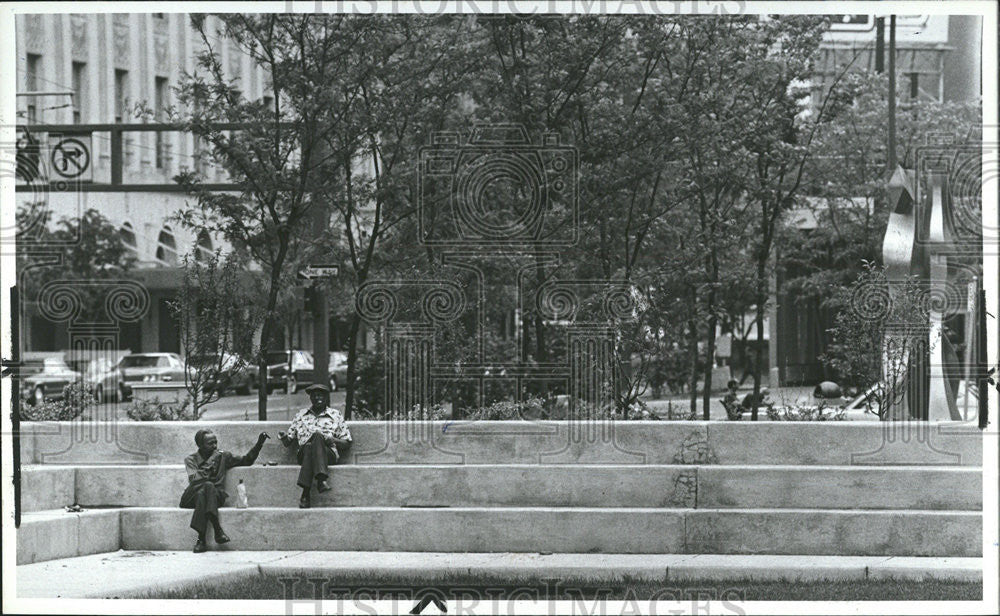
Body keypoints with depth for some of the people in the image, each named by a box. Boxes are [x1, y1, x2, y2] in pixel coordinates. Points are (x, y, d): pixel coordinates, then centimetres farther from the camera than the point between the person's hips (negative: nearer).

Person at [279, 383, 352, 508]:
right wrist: (284, 437, -1)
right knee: (309, 446, -35)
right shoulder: (301, 415, 24)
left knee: (317, 437, -36)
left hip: (329, 454, -1)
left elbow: (347, 443, 16)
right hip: (303, 454, 1)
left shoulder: (335, 415, 19)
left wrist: (332, 440, -4)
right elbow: (288, 443, 23)